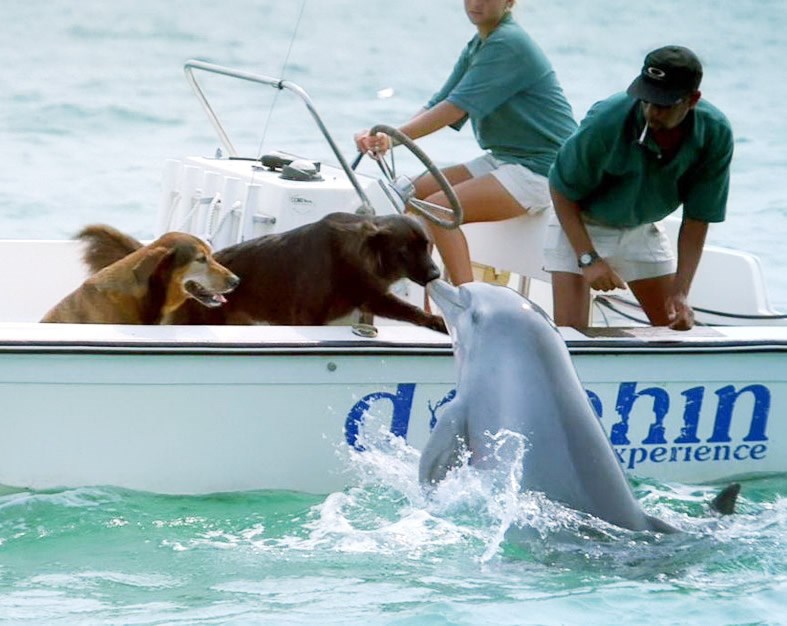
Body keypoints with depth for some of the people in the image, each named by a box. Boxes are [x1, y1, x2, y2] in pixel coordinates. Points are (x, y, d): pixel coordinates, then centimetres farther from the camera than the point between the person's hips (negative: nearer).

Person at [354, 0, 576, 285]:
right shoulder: (477, 47, 12)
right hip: (503, 159, 10)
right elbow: (437, 105, 5)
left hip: (541, 167, -10)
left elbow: (456, 108, -21)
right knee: (419, 191, 3)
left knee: (438, 208, -21)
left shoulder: (509, 43, -17)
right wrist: (387, 136, -12)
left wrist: (394, 136, -22)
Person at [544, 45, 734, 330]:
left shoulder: (715, 133, -22)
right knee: (570, 332, -16)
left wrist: (680, 293, -18)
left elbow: (697, 218, -13)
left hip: (643, 229, 4)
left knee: (678, 329, 4)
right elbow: (562, 190, -18)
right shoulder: (606, 121, -33)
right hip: (579, 225, -4)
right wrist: (588, 259, -25)